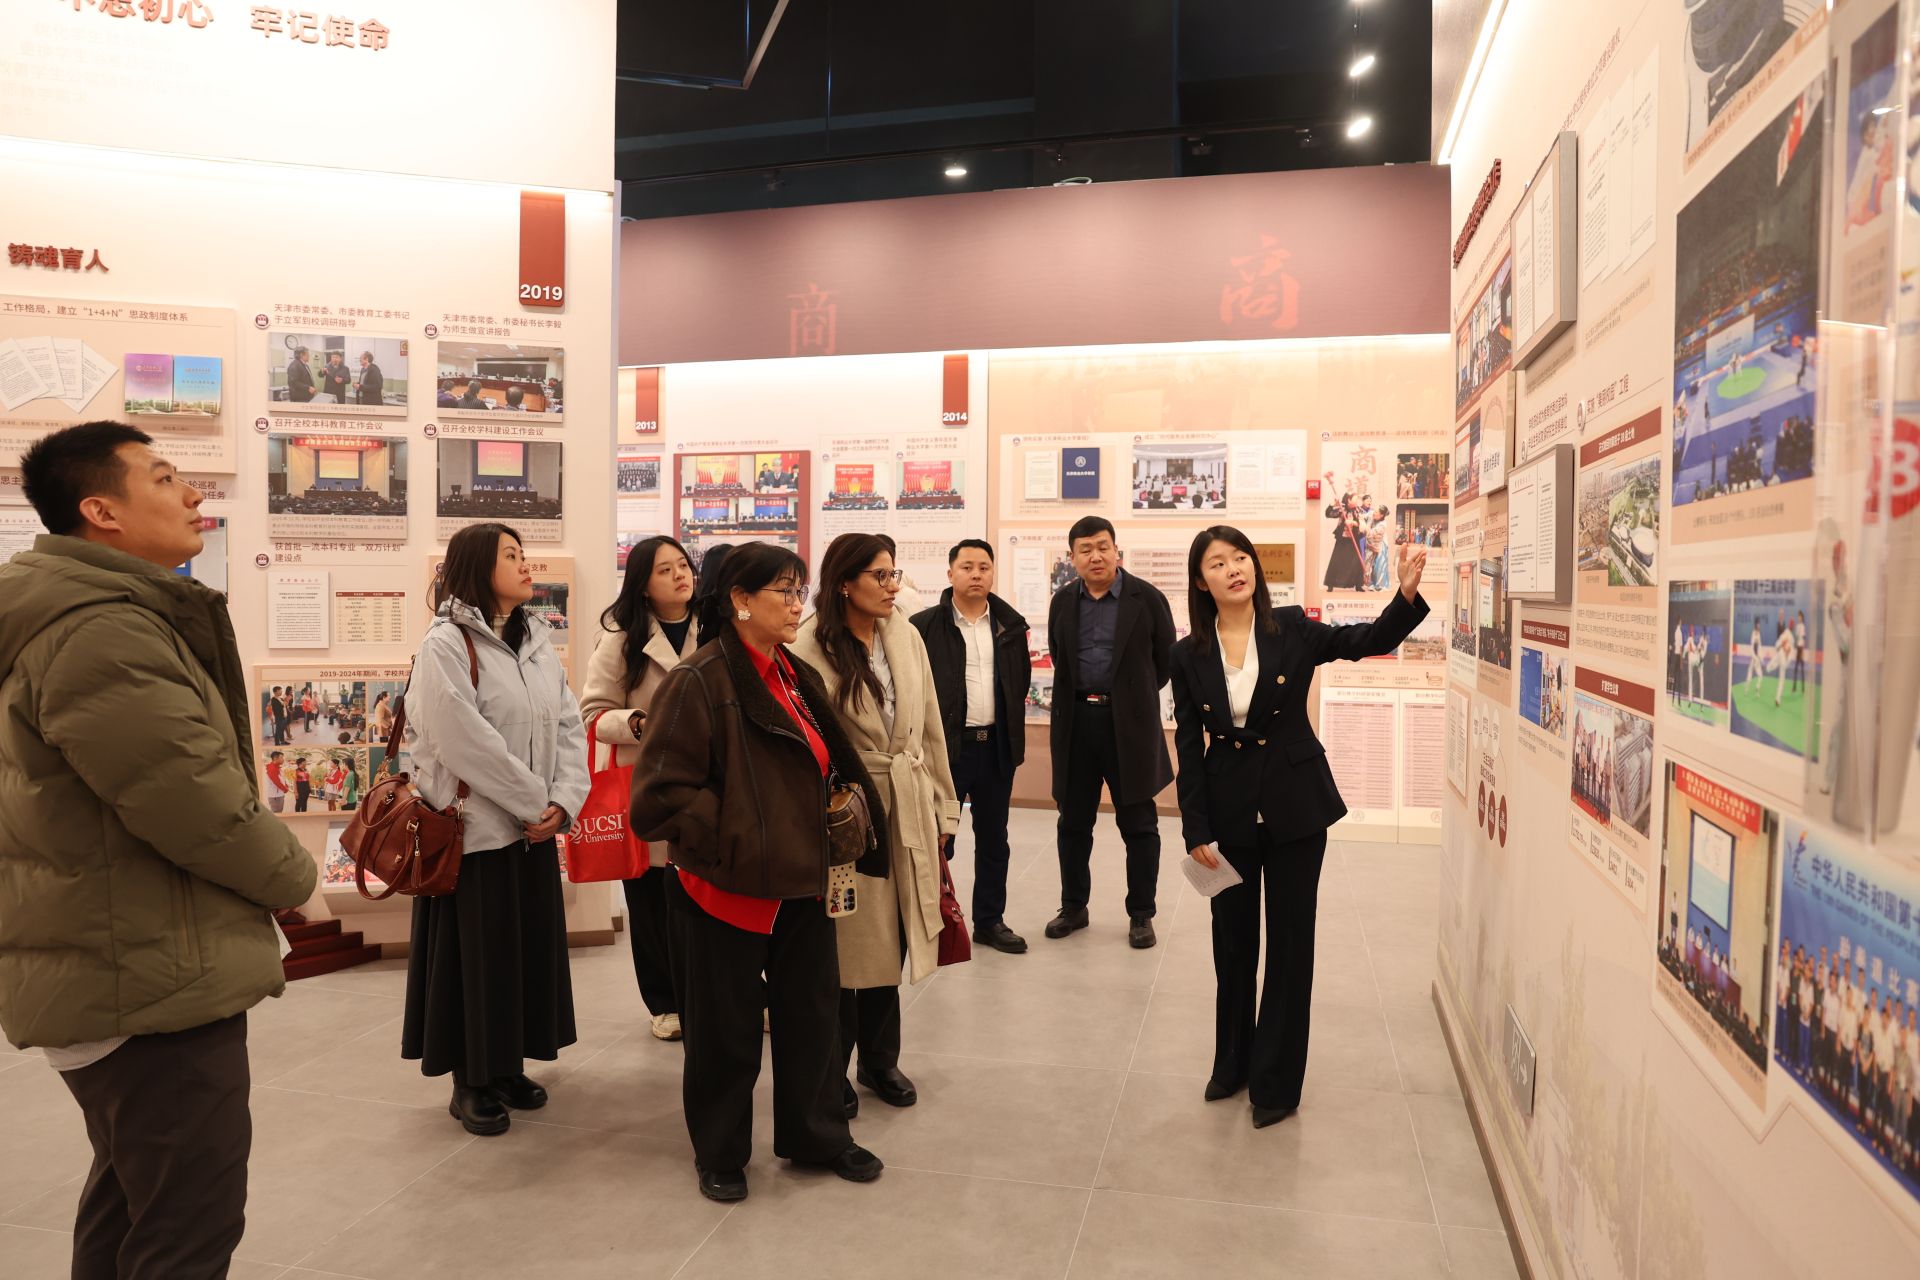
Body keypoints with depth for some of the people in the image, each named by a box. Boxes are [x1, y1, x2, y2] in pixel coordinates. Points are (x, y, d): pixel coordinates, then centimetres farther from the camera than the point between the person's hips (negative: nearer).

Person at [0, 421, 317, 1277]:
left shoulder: (110, 614, 14)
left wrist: (265, 873, 11)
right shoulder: (100, 630, -22)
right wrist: (291, 876, -7)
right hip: (150, 982, -11)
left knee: (130, 1203, 25)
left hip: (124, 972, 11)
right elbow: (198, 803, -25)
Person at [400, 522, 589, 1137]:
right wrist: (536, 802, -15)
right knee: (475, 954, 4)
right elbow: (466, 744, -20)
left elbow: (570, 727, 4)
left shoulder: (538, 642, 9)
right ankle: (470, 1081, 21)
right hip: (474, 829, -7)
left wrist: (563, 801, -10)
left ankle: (509, 1066, 30)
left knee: (532, 947, 13)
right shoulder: (445, 645, -13)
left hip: (535, 827, 7)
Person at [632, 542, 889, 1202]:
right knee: (727, 1029, 10)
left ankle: (817, 1134, 36)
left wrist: (829, 842, 10)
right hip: (726, 890, -7)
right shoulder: (699, 681, -16)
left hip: (803, 884, 7)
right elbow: (661, 794, -20)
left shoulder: (801, 679, 8)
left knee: (813, 1014, 17)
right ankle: (719, 1153, 31)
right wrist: (734, 840, -18)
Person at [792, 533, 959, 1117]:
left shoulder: (908, 637, 4)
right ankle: (833, 1067, 26)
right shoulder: (812, 648, -11)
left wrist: (943, 804, 10)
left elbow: (930, 726, 8)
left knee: (891, 936, 14)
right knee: (851, 942, 6)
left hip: (907, 808, 5)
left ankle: (879, 1059, 33)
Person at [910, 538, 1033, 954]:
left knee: (993, 840, 13)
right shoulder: (925, 625, -6)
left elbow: (1022, 681, 14)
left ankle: (990, 920, 26)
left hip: (996, 745, 4)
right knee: (937, 839, 4)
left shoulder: (1011, 624, 7)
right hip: (944, 745, -4)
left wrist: (1012, 732, 10)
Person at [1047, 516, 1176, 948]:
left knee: (1138, 824, 5)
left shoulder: (1146, 598, -5)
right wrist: (1072, 703, 13)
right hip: (1076, 721, 4)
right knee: (1074, 822, 12)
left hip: (1129, 724, -3)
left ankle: (1141, 914, 17)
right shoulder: (1063, 602, 7)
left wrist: (1136, 695, 9)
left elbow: (1167, 659, 4)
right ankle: (1073, 907, 26)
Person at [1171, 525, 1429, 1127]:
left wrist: (1406, 593, -32)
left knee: (1290, 941, 6)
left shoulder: (1291, 628, -5)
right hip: (1228, 808, 2)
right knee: (1232, 939, 13)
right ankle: (1233, 1064, 33)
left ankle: (1276, 1081, 20)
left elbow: (1365, 642, -14)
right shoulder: (1189, 655, -3)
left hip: (1295, 806, -1)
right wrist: (1196, 831, -4)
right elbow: (1189, 747, -1)